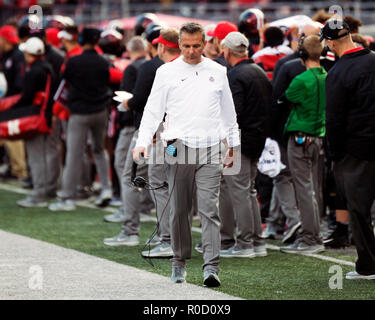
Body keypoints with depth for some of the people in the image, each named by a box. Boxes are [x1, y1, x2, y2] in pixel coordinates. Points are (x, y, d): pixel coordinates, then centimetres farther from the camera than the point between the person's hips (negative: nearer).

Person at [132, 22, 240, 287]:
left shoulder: (218, 72, 11)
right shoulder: (167, 72, 6)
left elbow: (228, 111, 19)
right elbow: (153, 110, 5)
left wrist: (233, 145, 20)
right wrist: (143, 142, -6)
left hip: (210, 150, 0)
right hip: (179, 148, 0)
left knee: (209, 209, -9)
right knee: (179, 210, 5)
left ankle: (211, 267, -13)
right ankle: (179, 262, 18)